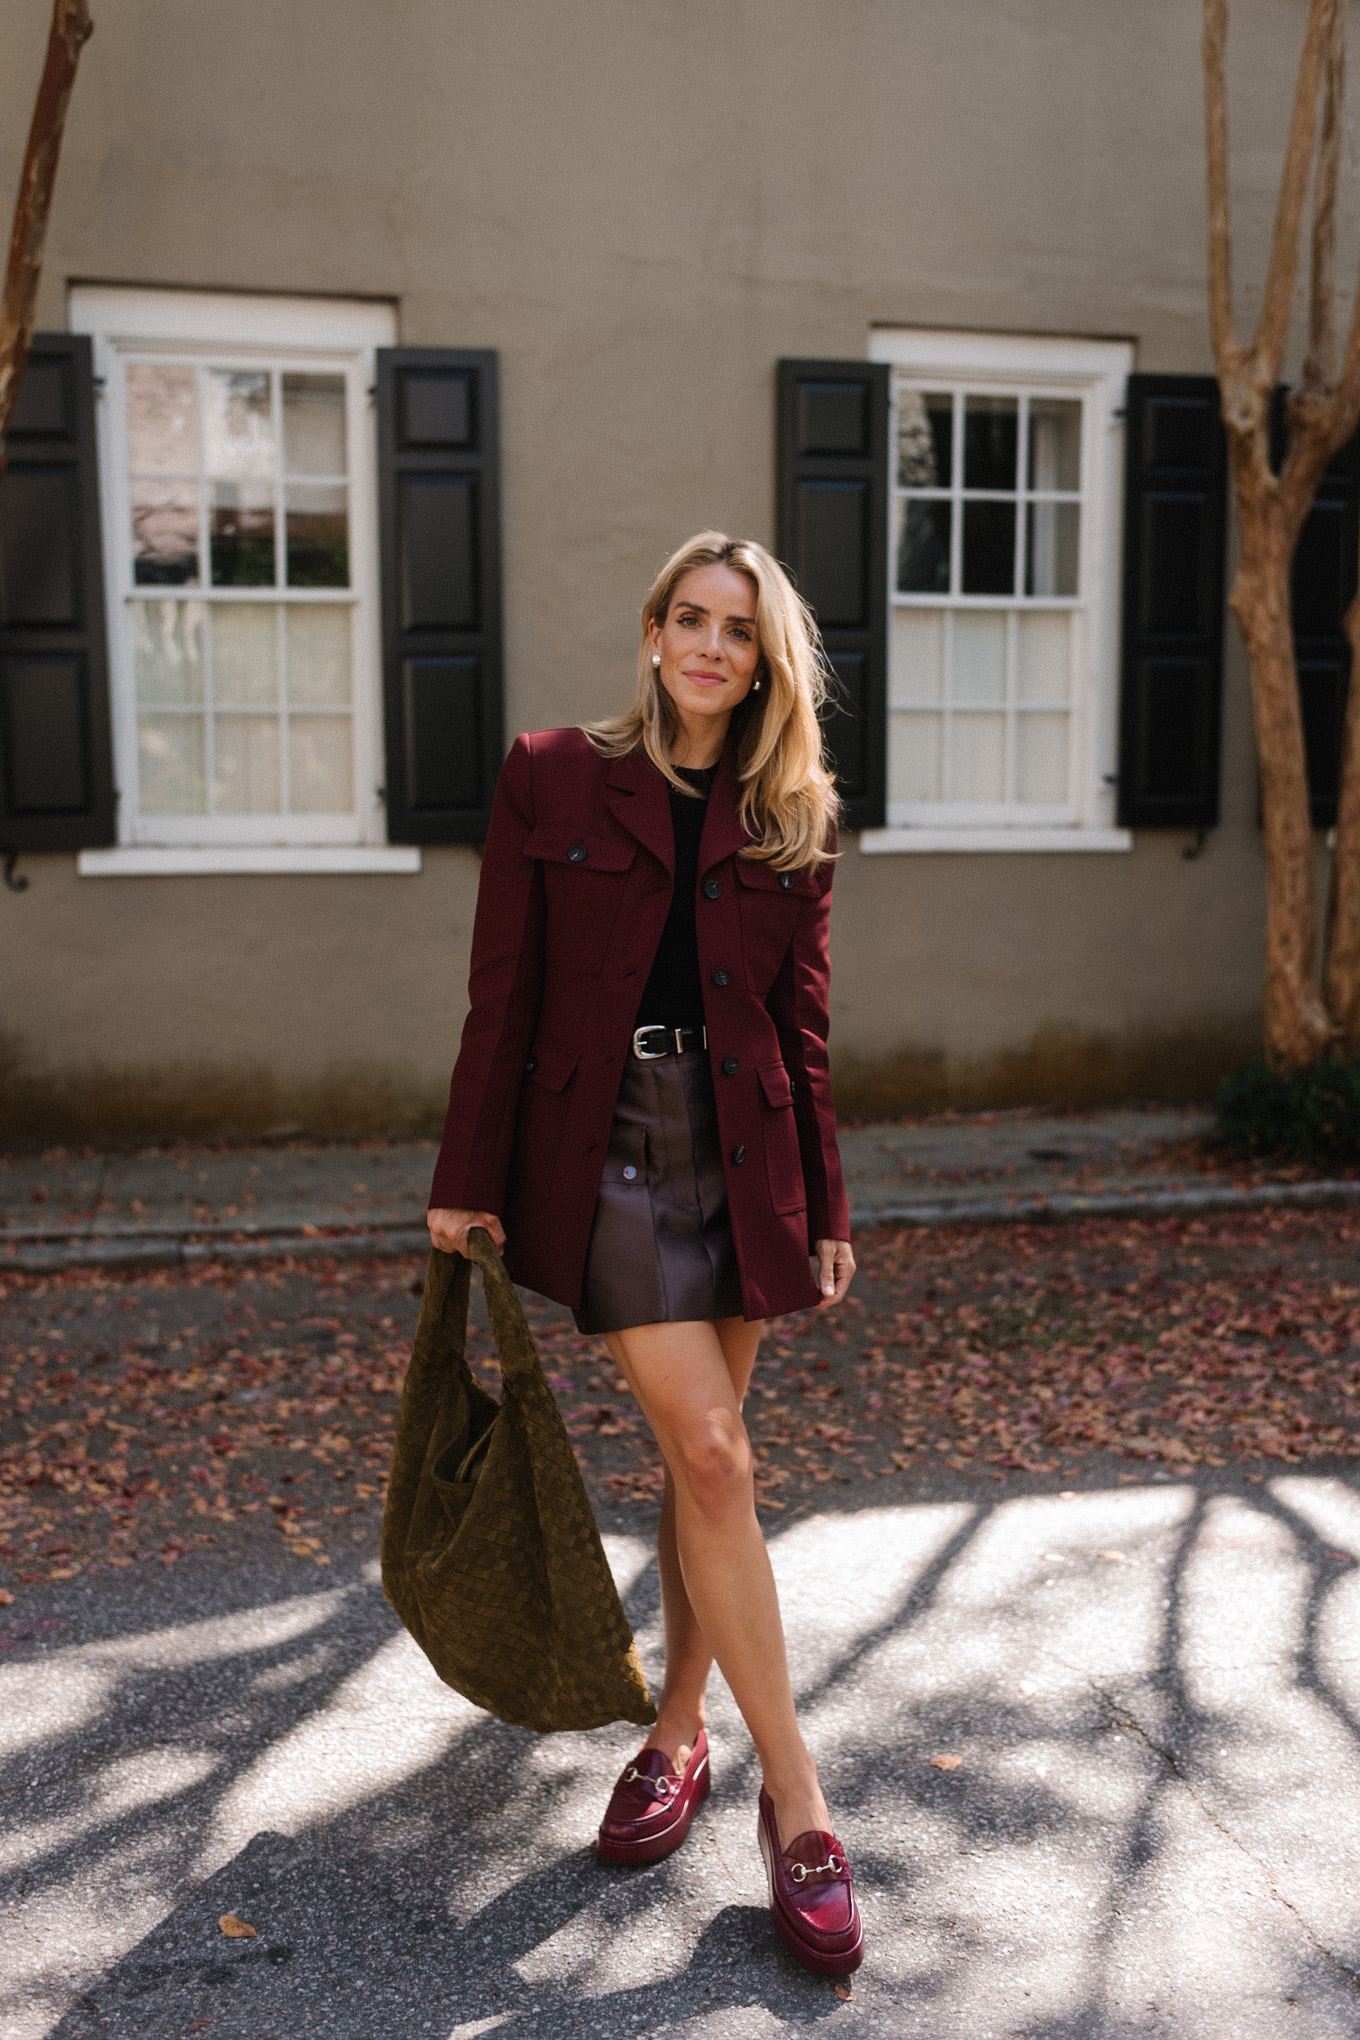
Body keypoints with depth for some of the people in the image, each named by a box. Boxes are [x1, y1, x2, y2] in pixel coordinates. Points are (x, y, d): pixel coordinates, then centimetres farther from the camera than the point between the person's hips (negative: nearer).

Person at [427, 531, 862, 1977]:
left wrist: (825, 1207, 8)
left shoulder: (791, 817, 7)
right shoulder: (551, 777, 1)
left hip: (742, 1153, 3)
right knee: (713, 1456, -9)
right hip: (604, 1146, -3)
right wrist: (469, 1182, -2)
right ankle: (794, 1799, 4)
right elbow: (502, 994, -1)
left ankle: (679, 1731, 30)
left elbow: (803, 1026, 9)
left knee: (696, 1454, 10)